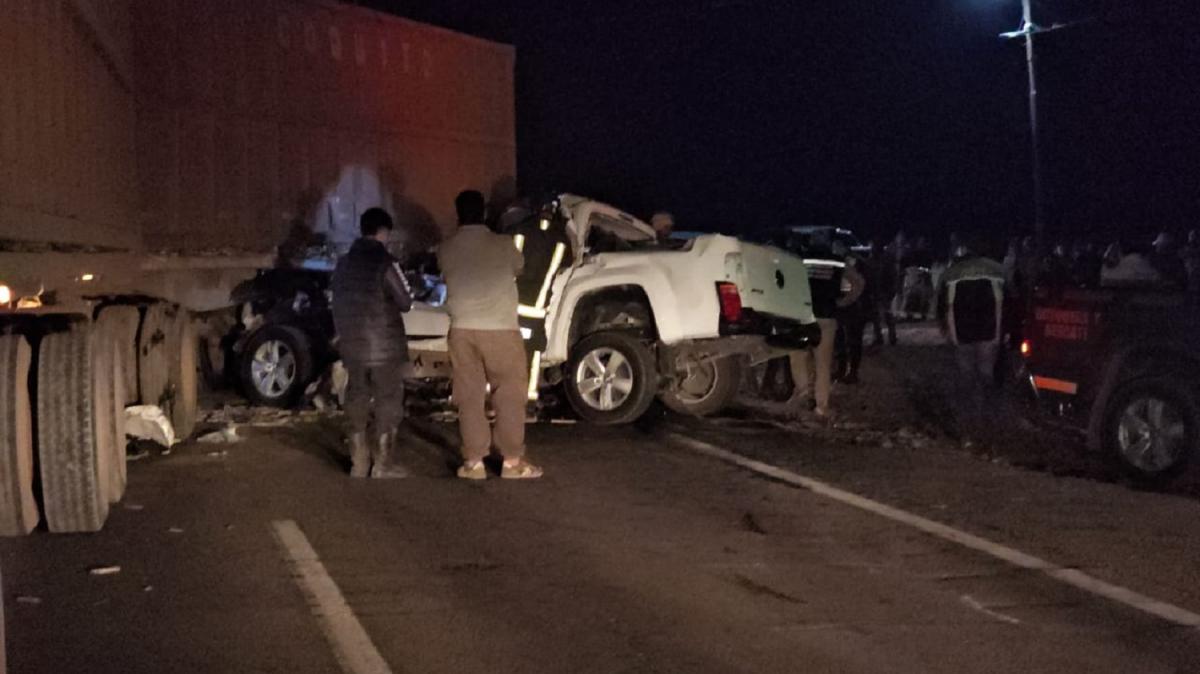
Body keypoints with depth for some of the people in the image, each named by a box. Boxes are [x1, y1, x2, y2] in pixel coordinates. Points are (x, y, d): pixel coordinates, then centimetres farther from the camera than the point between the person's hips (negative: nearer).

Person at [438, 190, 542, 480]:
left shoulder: (446, 250, 1)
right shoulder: (502, 244, -5)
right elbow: (519, 267, 15)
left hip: (462, 330, 2)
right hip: (500, 329, -2)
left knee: (469, 396, 9)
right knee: (509, 395, 6)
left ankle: (473, 461, 9)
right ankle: (512, 461, 8)